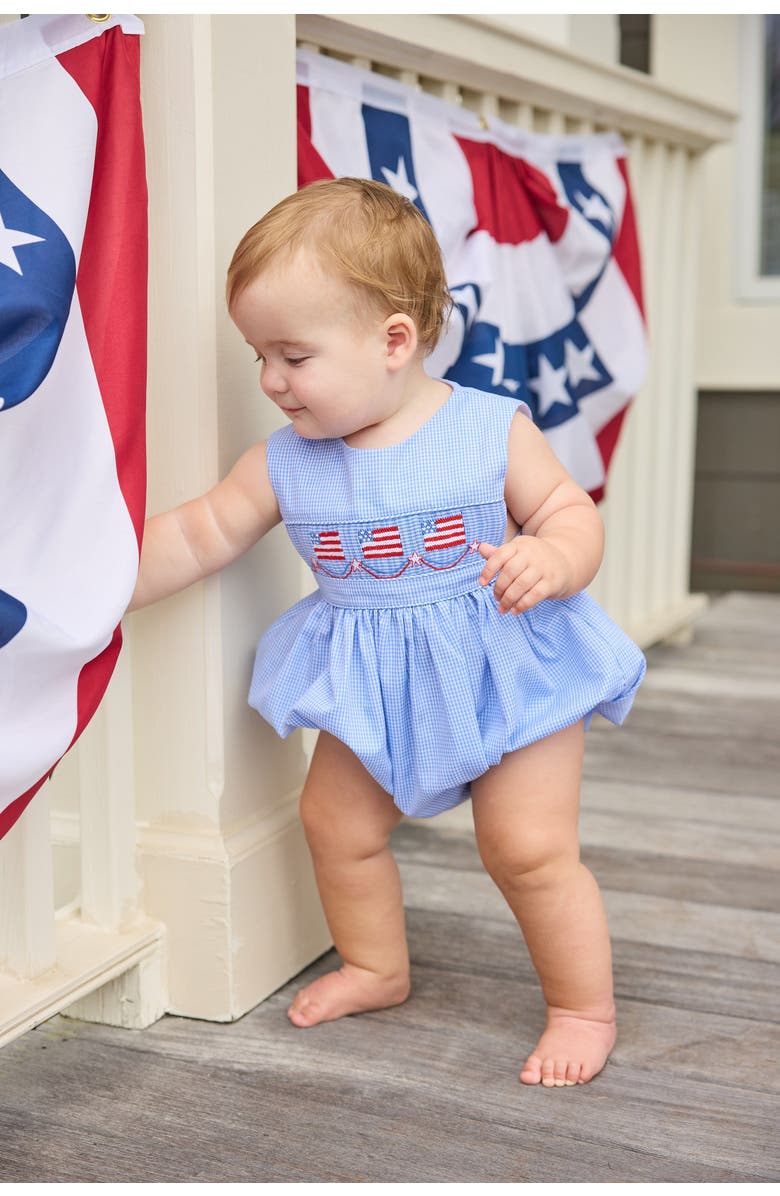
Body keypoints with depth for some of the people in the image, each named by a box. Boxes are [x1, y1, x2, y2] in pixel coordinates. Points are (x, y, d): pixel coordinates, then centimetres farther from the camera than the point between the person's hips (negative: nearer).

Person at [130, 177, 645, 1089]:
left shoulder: (492, 430, -14)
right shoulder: (283, 464, -6)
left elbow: (571, 512, -8)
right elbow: (195, 536, -1)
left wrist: (552, 557, -31)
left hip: (508, 670, -4)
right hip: (372, 687, 5)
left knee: (528, 848, -6)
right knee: (336, 822, 12)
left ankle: (584, 1008, 16)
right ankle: (375, 968, 38)